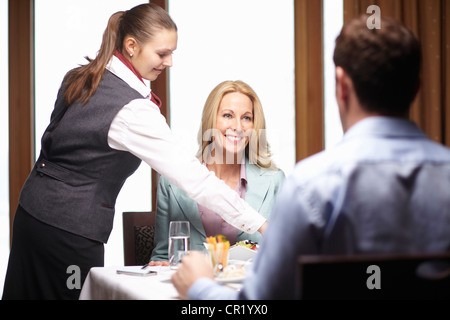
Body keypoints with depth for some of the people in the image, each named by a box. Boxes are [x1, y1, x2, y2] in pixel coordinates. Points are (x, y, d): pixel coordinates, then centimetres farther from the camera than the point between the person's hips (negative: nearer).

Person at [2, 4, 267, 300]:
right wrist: (260, 224, -18)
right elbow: (191, 176, -22)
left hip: (33, 209, 8)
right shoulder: (133, 112, -21)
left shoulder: (79, 79, 4)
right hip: (70, 229, -8)